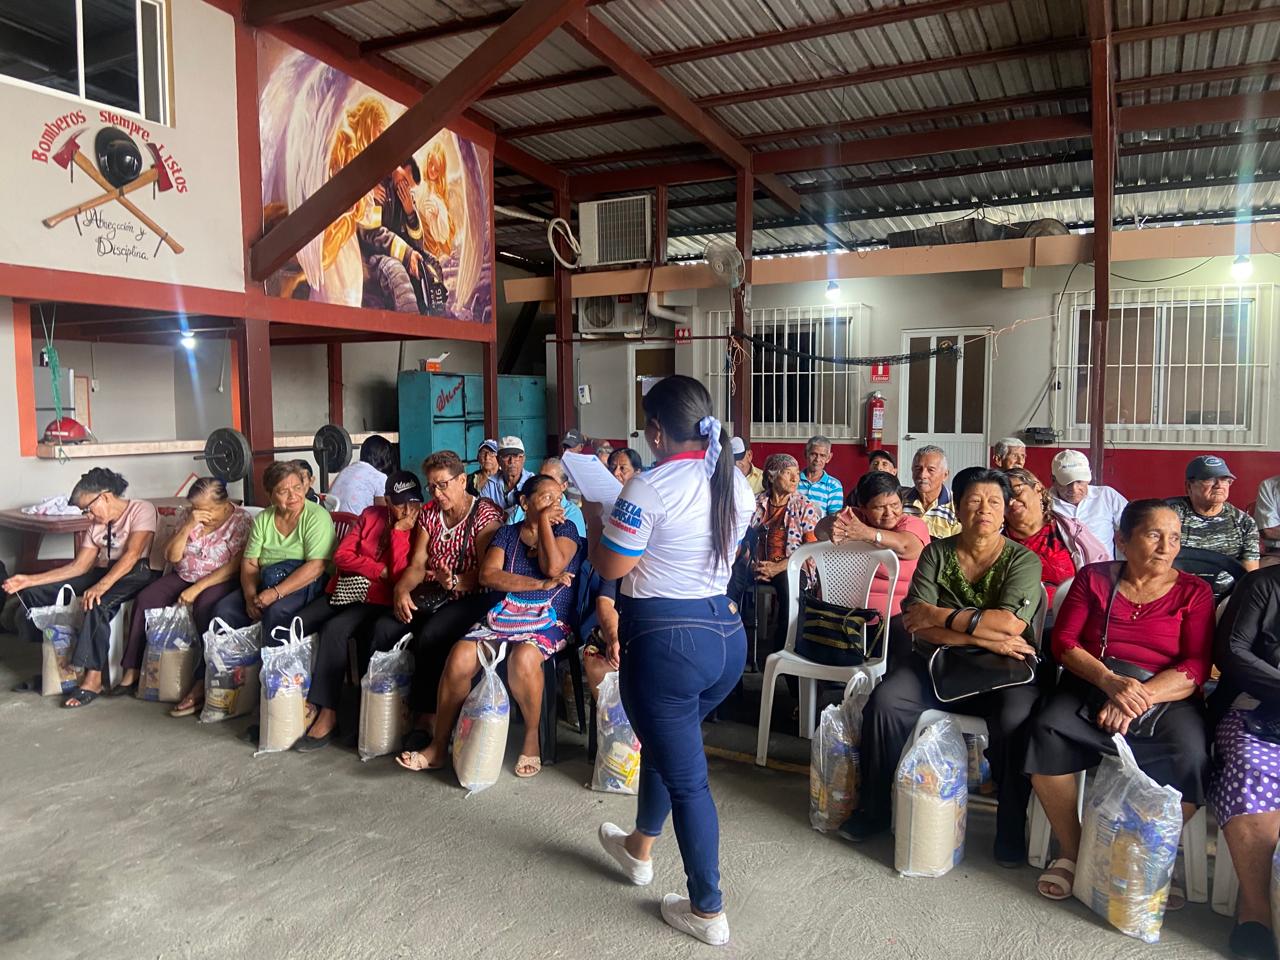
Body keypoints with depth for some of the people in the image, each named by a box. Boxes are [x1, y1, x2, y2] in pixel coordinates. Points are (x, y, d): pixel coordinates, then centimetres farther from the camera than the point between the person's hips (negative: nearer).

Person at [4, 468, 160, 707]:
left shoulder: (142, 509, -8)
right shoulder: (96, 525, 16)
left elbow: (132, 555, -22)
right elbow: (78, 566, 10)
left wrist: (101, 586, -34)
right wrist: (29, 580, 1)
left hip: (136, 573, -9)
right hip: (102, 573, 9)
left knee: (96, 603, -38)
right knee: (34, 592, 0)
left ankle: (93, 679, -31)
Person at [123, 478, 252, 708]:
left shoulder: (241, 521, -12)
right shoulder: (189, 516, 3)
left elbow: (234, 567, -19)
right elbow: (171, 556, -1)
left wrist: (197, 588, -24)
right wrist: (189, 525, -15)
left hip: (220, 581, -6)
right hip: (184, 576, 6)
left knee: (204, 608, -34)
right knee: (144, 600, -13)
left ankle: (202, 686, -32)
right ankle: (132, 671, -4)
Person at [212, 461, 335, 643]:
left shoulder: (317, 517, -10)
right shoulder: (262, 519, 8)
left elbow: (316, 566, -20)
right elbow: (249, 563, 4)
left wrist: (277, 592, -26)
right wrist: (250, 596, -15)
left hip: (307, 585, -6)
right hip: (266, 584, 6)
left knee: (276, 610, -33)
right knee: (223, 610, -12)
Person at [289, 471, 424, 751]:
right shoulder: (370, 515, 9)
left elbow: (400, 576, -15)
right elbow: (342, 555, 2)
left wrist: (399, 531, -17)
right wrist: (380, 570, -10)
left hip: (377, 602, -5)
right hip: (344, 591, 5)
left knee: (334, 629, -30)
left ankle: (326, 712, -23)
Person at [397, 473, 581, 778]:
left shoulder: (565, 528, 7)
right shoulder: (507, 533, 12)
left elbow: (553, 567, -12)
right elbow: (488, 575, -5)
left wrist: (544, 522, -4)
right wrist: (541, 584, -12)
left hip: (548, 621, -3)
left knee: (523, 658, -36)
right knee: (460, 656, -23)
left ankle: (532, 738, -13)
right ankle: (439, 747, -7)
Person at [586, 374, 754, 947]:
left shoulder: (650, 486, -17)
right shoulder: (738, 485, 5)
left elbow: (610, 568, -12)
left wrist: (596, 525, 7)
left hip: (667, 639, -8)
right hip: (726, 631, 8)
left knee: (686, 777, 6)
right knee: (664, 742, 29)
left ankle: (708, 912, 20)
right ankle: (640, 849, 49)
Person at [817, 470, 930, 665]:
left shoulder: (913, 524, 2)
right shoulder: (853, 516, 10)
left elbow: (904, 546, -21)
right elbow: (821, 529, -8)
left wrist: (867, 533, -39)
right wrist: (831, 528, -33)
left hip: (894, 616, -2)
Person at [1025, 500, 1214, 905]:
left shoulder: (1194, 592, 7)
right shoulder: (1093, 578, 9)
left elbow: (1196, 666, -4)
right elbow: (1064, 641, 0)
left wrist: (1140, 697, -20)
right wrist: (1110, 681, -18)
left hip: (1165, 694, 0)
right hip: (1090, 686, 0)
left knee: (1189, 757, -32)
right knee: (1047, 733, -29)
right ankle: (1070, 851, -10)